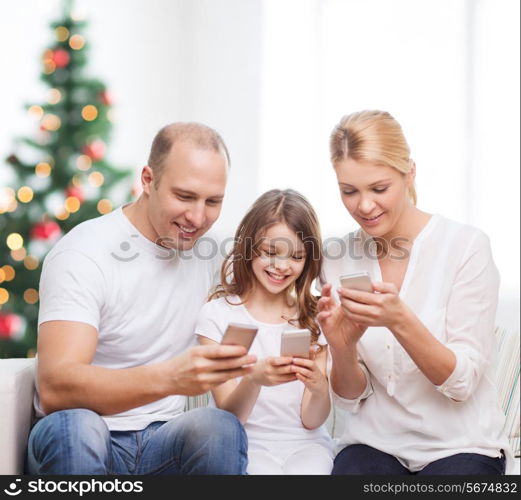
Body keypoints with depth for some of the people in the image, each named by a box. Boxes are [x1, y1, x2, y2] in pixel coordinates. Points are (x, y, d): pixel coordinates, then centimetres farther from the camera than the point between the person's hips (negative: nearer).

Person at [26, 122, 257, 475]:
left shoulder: (208, 253, 5)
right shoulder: (83, 254, -13)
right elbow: (54, 387, -26)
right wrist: (169, 377, -41)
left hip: (164, 442, 3)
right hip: (80, 444, -3)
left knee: (222, 428, -28)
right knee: (73, 426, -36)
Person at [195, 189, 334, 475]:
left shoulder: (314, 317, 6)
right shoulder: (218, 314, -3)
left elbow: (311, 421, 1)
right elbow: (228, 416, -7)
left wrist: (319, 388, -22)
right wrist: (253, 379, -28)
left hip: (305, 443, 2)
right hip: (248, 444, -2)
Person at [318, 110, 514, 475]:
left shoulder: (466, 246, -10)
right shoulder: (338, 260, 0)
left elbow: (461, 383, -12)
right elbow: (351, 396, 2)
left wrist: (399, 320, -28)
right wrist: (342, 346, -20)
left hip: (462, 447, -1)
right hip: (374, 443, 2)